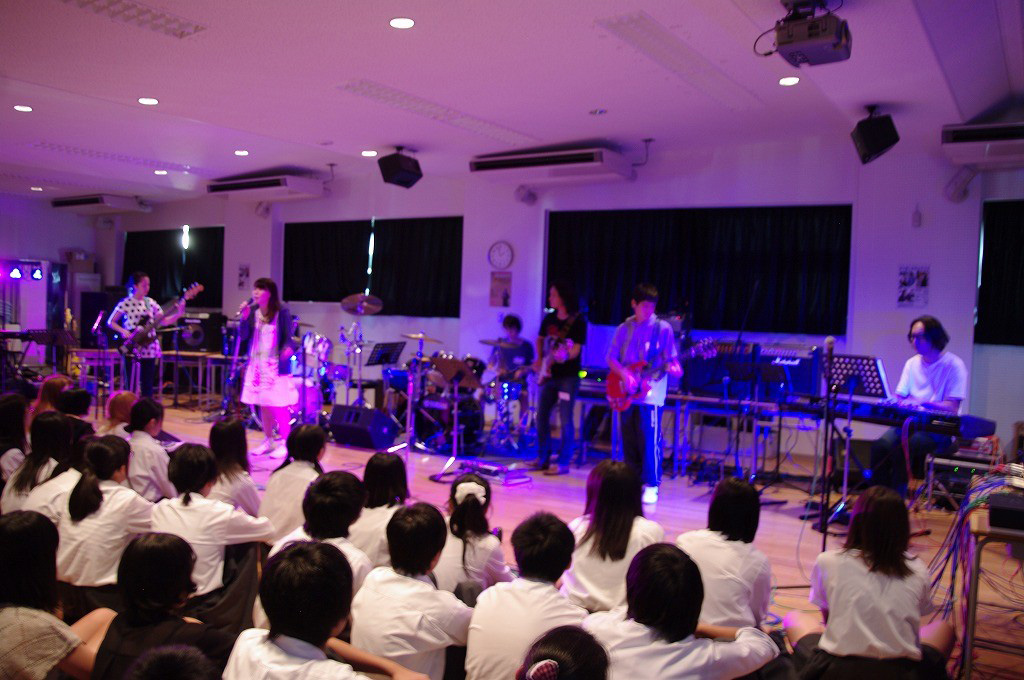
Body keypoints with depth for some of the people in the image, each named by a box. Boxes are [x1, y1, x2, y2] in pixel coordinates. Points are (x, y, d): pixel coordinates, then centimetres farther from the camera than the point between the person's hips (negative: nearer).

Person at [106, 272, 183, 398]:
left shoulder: (151, 302, 7)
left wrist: (178, 314, -10)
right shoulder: (126, 302, -4)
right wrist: (123, 331, -16)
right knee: (130, 383, 0)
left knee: (147, 383, 7)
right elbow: (110, 322, 0)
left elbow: (164, 321, 5)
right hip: (131, 349, -3)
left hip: (148, 347, 4)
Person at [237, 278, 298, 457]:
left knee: (279, 406, -6)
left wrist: (288, 348, -30)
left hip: (276, 366, -5)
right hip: (257, 365, 5)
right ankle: (269, 441, 25)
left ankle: (284, 443, 5)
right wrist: (244, 318, -15)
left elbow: (288, 337, -8)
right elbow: (243, 337, 0)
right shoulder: (252, 312, 5)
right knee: (263, 405, 12)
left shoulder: (282, 312, -8)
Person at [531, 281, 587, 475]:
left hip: (568, 376, -7)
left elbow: (576, 349, -16)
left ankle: (563, 463, 2)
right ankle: (542, 459, 19)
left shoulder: (578, 321, -10)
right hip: (549, 375, 7)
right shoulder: (549, 318, 9)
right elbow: (540, 339, 24)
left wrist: (564, 356, -37)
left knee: (565, 419, -6)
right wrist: (540, 359, 9)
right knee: (542, 416, 8)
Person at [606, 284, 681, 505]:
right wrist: (624, 375, -9)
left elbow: (671, 358, -2)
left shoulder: (662, 328, -1)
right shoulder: (624, 328, 8)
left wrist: (673, 368, -25)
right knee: (629, 441, 9)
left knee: (649, 440, -7)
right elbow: (611, 358, 8)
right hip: (627, 393, 4)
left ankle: (651, 485, 2)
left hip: (651, 393, -4)